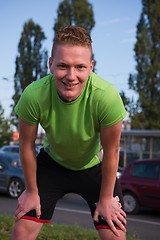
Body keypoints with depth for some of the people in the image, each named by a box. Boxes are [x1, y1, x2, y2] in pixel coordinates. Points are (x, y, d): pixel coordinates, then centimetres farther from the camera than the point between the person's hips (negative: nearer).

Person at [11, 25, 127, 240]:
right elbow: (27, 145, -13)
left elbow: (111, 152, -20)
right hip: (53, 163, 1)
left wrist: (106, 198, -8)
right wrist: (31, 191, -1)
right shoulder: (33, 95, -31)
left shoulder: (107, 96, -36)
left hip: (94, 166, -1)